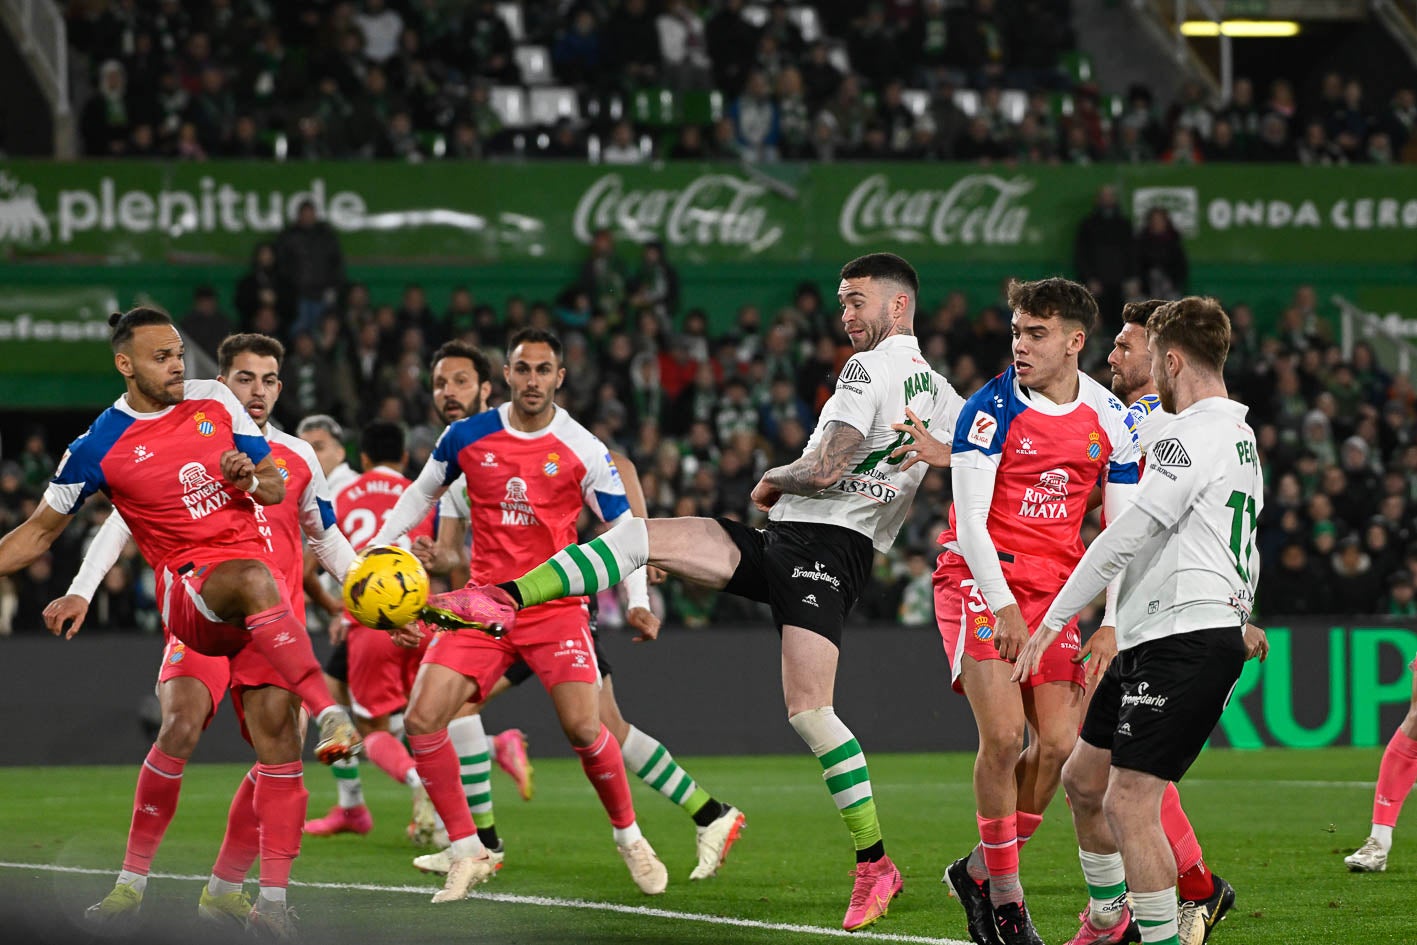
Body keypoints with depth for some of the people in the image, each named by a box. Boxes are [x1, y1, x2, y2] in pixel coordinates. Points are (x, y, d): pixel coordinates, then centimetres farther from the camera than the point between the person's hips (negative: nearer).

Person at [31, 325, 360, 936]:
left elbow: (326, 537, 27)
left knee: (279, 747, -11)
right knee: (179, 729, -22)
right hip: (196, 615, -3)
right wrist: (81, 591, -9)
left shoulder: (297, 458, 15)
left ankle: (225, 888, -1)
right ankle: (131, 882, -14)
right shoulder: (184, 443, 6)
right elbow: (125, 518, 3)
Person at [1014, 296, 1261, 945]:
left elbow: (1129, 533, -18)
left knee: (1129, 805, -14)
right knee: (1083, 780, 16)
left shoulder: (1192, 434, -13)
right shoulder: (1239, 436, 20)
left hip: (1184, 642, -11)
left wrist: (1051, 622, -14)